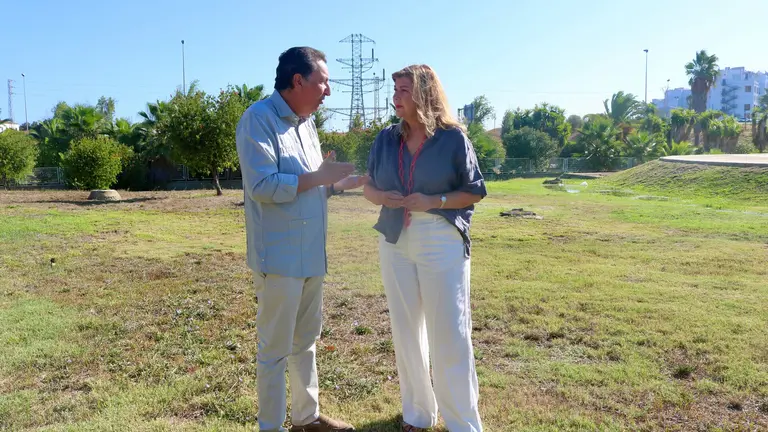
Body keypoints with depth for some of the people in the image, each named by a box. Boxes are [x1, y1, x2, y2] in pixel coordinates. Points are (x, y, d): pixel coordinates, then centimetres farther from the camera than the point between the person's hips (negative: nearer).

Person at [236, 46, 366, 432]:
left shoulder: (306, 123, 14)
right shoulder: (259, 119, -13)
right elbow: (263, 186, -23)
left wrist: (344, 184, 5)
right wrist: (318, 176, -17)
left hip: (310, 254, 9)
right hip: (279, 256, -9)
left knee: (305, 341, 20)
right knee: (275, 350, 4)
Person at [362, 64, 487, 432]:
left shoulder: (453, 138, -6)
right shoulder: (386, 139, 6)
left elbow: (475, 192, -3)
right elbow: (369, 187, 12)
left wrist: (434, 201, -17)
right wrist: (382, 197, -10)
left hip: (442, 243, -4)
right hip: (395, 243, 5)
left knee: (449, 336, -1)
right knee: (405, 332, 13)